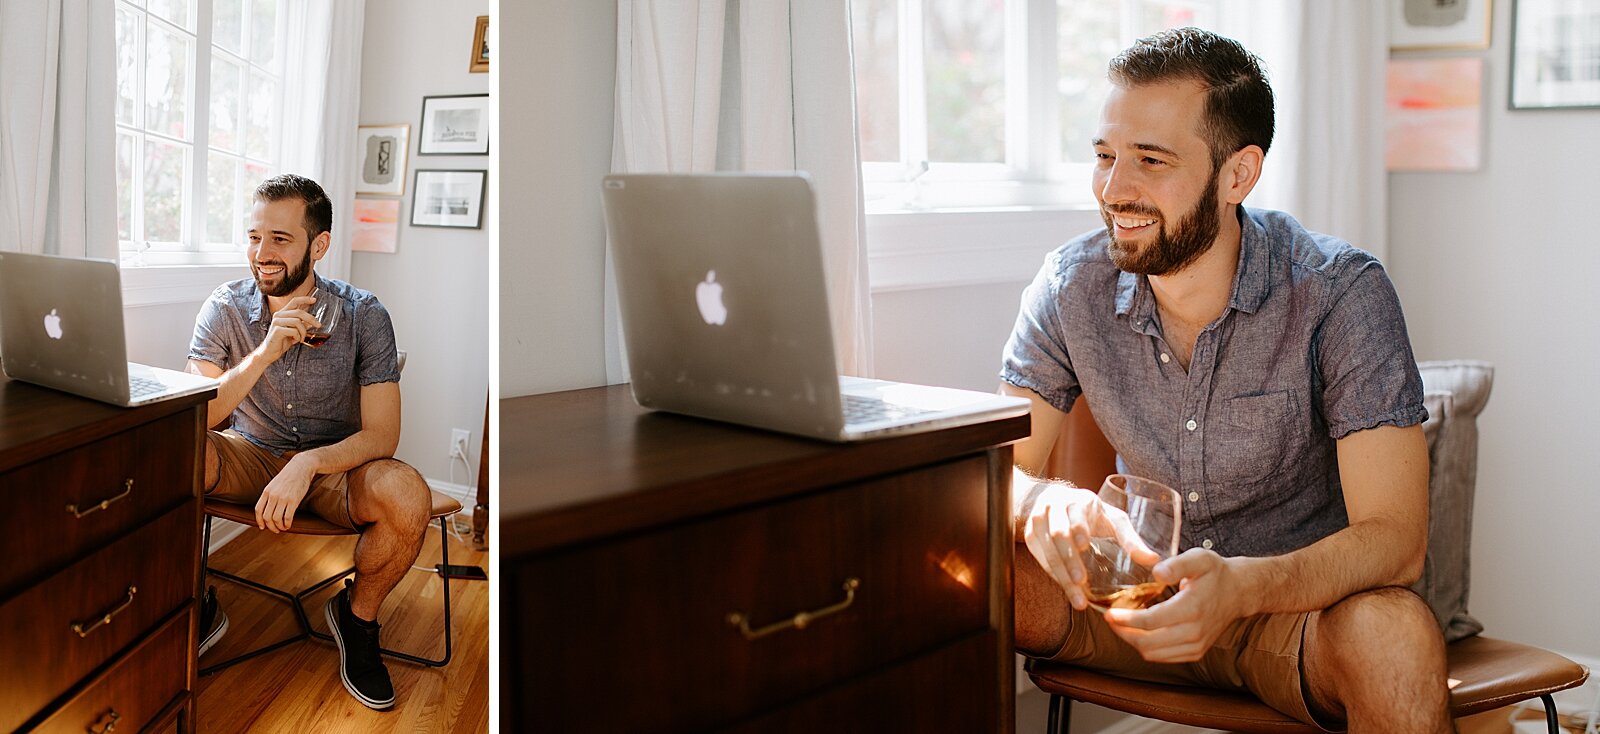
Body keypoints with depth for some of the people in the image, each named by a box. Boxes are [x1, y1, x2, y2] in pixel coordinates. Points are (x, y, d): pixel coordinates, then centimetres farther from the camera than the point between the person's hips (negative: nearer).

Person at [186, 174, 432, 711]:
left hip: (334, 463, -1)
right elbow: (193, 417, -18)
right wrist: (266, 352, -31)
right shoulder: (225, 309, -8)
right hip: (250, 458, 1)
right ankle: (198, 606, -6)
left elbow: (381, 435, -16)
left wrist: (307, 464, -34)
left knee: (407, 497, -34)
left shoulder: (362, 315, -13)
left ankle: (358, 613, -1)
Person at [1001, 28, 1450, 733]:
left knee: (1393, 634, -37)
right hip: (1141, 589, 3)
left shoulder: (1340, 292, -19)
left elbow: (1394, 538, -23)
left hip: (1300, 598, -2)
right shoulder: (1071, 286, -8)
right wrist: (1043, 502, -34)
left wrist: (1241, 586, -43)